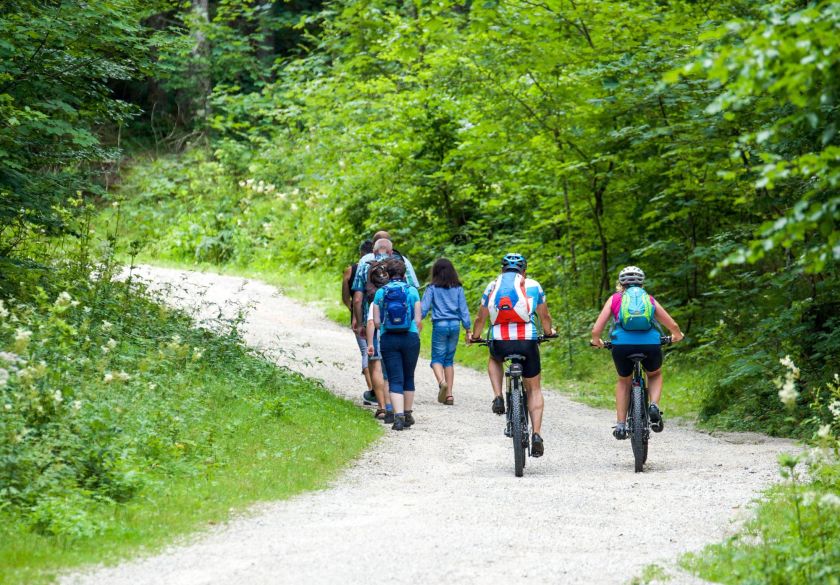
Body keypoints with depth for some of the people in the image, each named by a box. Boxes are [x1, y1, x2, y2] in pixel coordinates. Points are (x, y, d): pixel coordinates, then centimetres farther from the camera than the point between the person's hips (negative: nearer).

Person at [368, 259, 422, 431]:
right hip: (410, 338, 0)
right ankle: (408, 415, 24)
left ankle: (399, 415, -18)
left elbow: (376, 322, 1)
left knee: (395, 379, -1)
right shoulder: (412, 291, 0)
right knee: (409, 378, 16)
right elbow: (418, 320, -2)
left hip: (388, 339, 0)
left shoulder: (380, 293, 3)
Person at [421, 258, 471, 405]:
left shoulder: (432, 288, -2)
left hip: (440, 325, -3)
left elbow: (424, 308, -6)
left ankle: (442, 382, -28)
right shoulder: (458, 288, 5)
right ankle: (449, 394, 10)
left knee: (437, 358, 2)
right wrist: (467, 329, 10)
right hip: (455, 325, 3)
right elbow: (463, 309, 6)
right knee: (449, 360, 12)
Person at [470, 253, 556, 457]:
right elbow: (544, 316, 20)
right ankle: (537, 436, 2)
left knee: (494, 361, 38)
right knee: (534, 389, 15)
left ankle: (498, 398, 14)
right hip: (527, 341, -1)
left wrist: (474, 336, 39)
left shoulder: (492, 287, 13)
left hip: (500, 342, 1)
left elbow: (480, 319, 20)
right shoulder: (533, 286, 10)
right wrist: (549, 332, 41)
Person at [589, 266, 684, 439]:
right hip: (651, 345, 0)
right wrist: (677, 336, 49)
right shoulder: (650, 300, 23)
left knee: (623, 381, 29)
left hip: (622, 345, 0)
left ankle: (621, 425, 21)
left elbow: (596, 330, 13)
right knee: (655, 375, 32)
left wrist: (597, 341, 35)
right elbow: (673, 325, 26)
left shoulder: (615, 299, 19)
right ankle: (654, 406, 6)